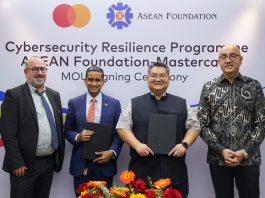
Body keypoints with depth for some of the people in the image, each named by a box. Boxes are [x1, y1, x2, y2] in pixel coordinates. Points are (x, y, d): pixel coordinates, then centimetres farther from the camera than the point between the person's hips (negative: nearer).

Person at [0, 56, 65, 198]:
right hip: (25, 164, -5)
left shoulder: (54, 95, 10)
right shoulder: (14, 95, -7)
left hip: (49, 162, 5)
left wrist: (59, 157, 10)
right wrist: (17, 163, -15)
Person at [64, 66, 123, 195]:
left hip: (105, 161, 0)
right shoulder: (74, 103, 5)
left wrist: (112, 152, -11)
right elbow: (67, 130, 8)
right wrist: (77, 137, -13)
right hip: (81, 163, 1)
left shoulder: (114, 103, 3)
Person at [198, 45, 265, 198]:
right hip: (218, 158, 0)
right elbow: (202, 125, 0)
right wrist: (221, 150, -10)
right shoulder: (208, 88, 2)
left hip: (249, 159, 0)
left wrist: (245, 152, -9)